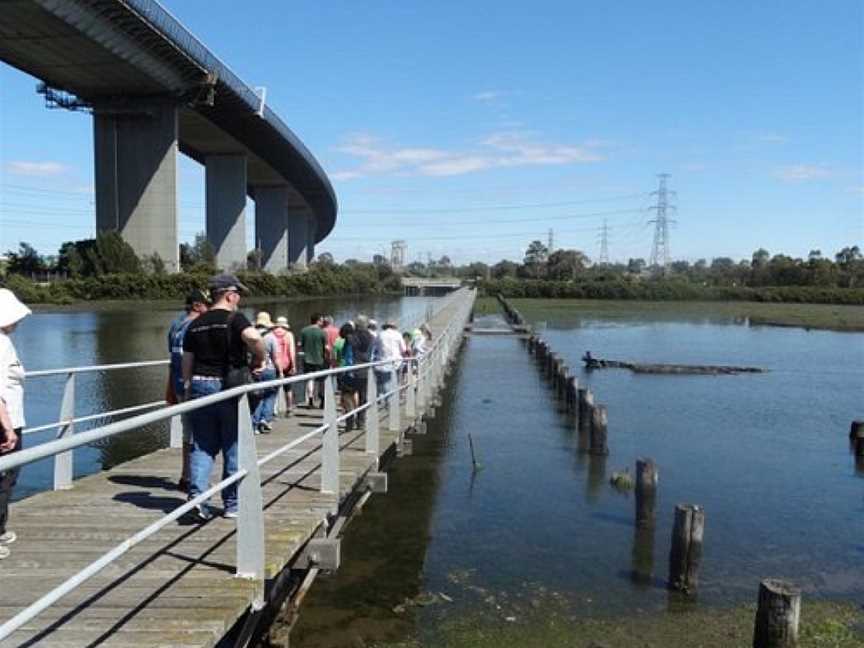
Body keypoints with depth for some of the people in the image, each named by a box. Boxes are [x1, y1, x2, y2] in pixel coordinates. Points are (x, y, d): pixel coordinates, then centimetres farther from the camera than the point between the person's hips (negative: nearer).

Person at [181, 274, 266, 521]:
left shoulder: (196, 324, 11)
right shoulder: (234, 318, -7)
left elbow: (187, 360, 13)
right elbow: (253, 337, -28)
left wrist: (188, 388, 21)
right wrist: (260, 359, -12)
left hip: (200, 386, 5)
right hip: (229, 387, -5)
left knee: (202, 445, 12)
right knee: (233, 447, 7)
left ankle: (196, 493, -5)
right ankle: (232, 504, 16)